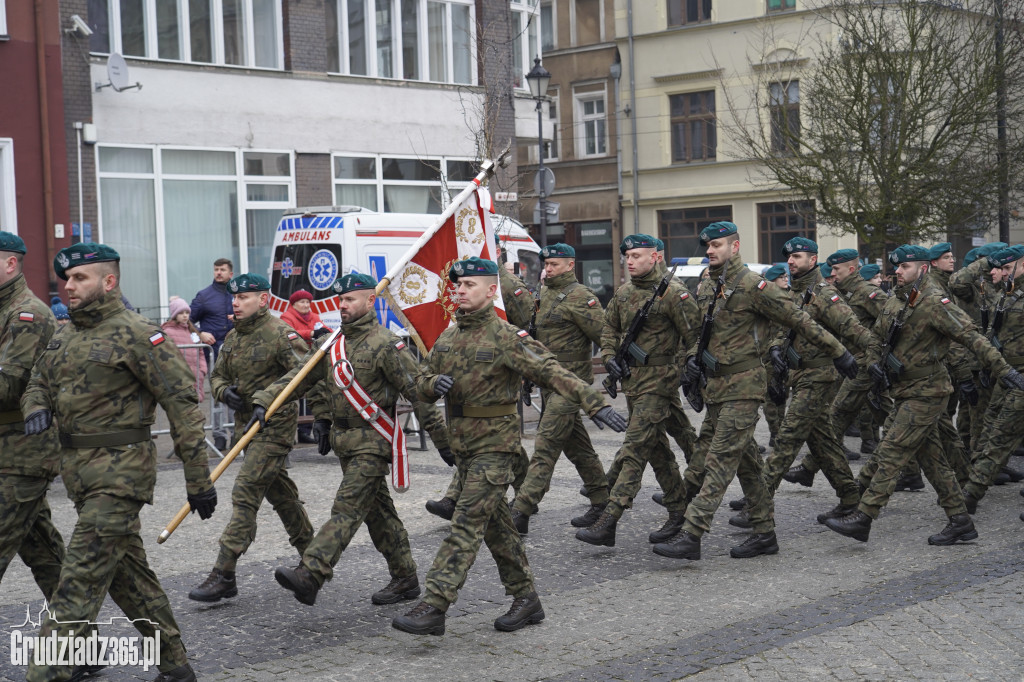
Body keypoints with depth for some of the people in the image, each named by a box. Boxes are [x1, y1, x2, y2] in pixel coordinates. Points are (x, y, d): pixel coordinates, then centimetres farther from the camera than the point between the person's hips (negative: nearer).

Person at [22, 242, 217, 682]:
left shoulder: (136, 335, -12)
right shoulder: (63, 337, 12)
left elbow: (182, 404, -13)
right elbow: (38, 383, 25)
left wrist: (199, 479, -15)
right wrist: (36, 409, -2)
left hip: (119, 473, -9)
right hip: (78, 471, 9)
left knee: (80, 578, -12)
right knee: (128, 573, 15)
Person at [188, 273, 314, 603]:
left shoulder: (280, 334, -12)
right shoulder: (232, 338, 12)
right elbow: (216, 376, 18)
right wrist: (225, 392, -4)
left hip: (274, 426, -8)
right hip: (245, 424, 8)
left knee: (246, 493, -13)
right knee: (280, 492, 16)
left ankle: (223, 575, -13)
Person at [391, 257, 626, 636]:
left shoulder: (507, 339, -12)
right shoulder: (447, 338, 10)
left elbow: (553, 373, -19)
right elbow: (422, 387, 15)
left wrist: (594, 405, -29)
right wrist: (434, 384, -10)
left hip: (495, 445, -8)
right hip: (461, 444, 8)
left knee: (467, 524, -12)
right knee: (495, 525, 13)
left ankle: (434, 607, -16)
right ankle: (526, 599, 24)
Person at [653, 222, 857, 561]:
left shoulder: (752, 286, -12)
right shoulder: (706, 288, 12)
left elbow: (799, 320, -8)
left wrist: (838, 353, -4)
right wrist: (692, 357, -2)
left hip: (743, 386, -8)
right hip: (717, 386, 8)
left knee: (720, 460, -11)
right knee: (746, 461, 12)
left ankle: (691, 536, -15)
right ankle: (764, 533, 20)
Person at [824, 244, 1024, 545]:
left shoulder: (935, 303, -16)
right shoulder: (895, 302, 10)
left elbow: (971, 337, -20)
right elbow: (875, 336, 23)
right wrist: (873, 362, 3)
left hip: (926, 393, -9)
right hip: (906, 393, 9)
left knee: (890, 454, -11)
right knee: (931, 459, 11)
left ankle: (862, 519, -10)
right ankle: (960, 522, 18)